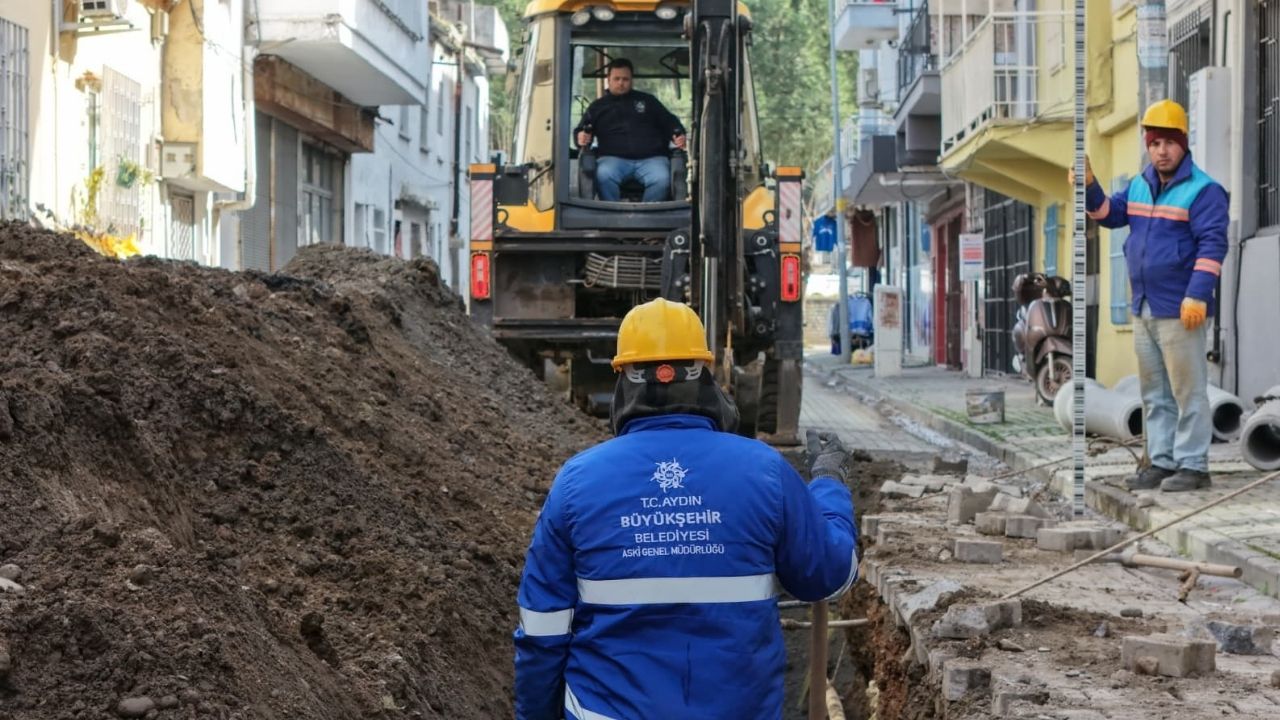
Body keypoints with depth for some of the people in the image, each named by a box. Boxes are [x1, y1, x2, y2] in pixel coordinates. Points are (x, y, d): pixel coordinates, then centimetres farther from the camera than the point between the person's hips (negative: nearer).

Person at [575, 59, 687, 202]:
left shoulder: (647, 100, 24)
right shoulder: (597, 106, 23)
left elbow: (669, 121, 23)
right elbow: (582, 130, 19)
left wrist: (678, 135, 0)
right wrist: (581, 138, -7)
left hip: (650, 158, 0)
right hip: (614, 158, 0)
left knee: (661, 179, -33)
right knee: (604, 175, -36)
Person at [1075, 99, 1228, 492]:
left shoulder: (1203, 190, -11)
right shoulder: (1139, 186, 13)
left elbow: (1213, 245, -16)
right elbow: (1108, 213, 21)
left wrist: (1198, 294, -24)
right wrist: (1089, 186, 2)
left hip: (1179, 311, -8)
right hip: (1144, 309, 8)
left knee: (1187, 391, -5)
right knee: (1154, 393, 13)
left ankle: (1193, 465, -1)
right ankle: (1162, 461, 19)